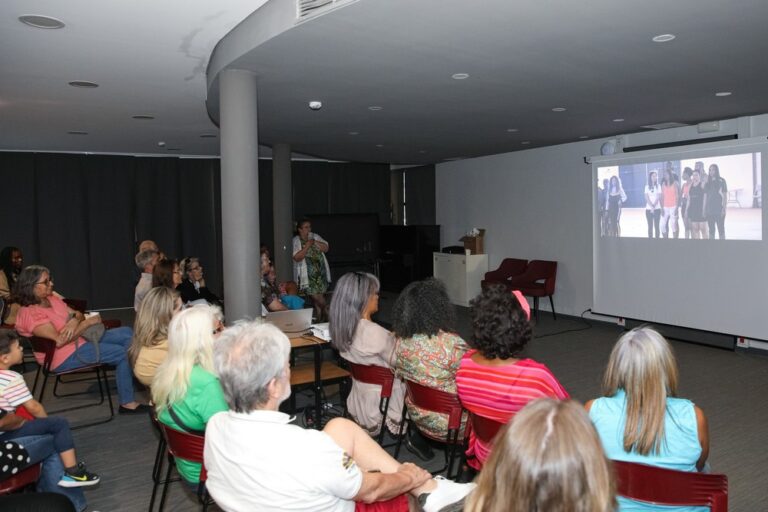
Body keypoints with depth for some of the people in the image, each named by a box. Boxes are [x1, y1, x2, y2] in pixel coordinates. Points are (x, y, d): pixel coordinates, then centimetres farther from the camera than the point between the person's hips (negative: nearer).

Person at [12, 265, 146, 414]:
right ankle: (127, 403, -8)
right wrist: (88, 322, -21)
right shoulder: (30, 314, -20)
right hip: (65, 357, -9)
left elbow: (77, 314, 11)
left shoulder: (52, 298, 6)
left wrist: (76, 320, -15)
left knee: (127, 333, 0)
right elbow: (59, 341, -27)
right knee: (121, 353, -18)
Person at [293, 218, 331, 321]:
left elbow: (326, 248, 6)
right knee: (316, 295, -13)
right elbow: (297, 257, -14)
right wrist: (307, 246, -15)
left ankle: (320, 320, 13)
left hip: (321, 272, 4)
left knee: (320, 295, 2)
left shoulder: (315, 236, 13)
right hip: (308, 275, -4)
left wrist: (315, 242, -6)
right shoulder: (295, 241, -2)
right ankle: (326, 311, 9)